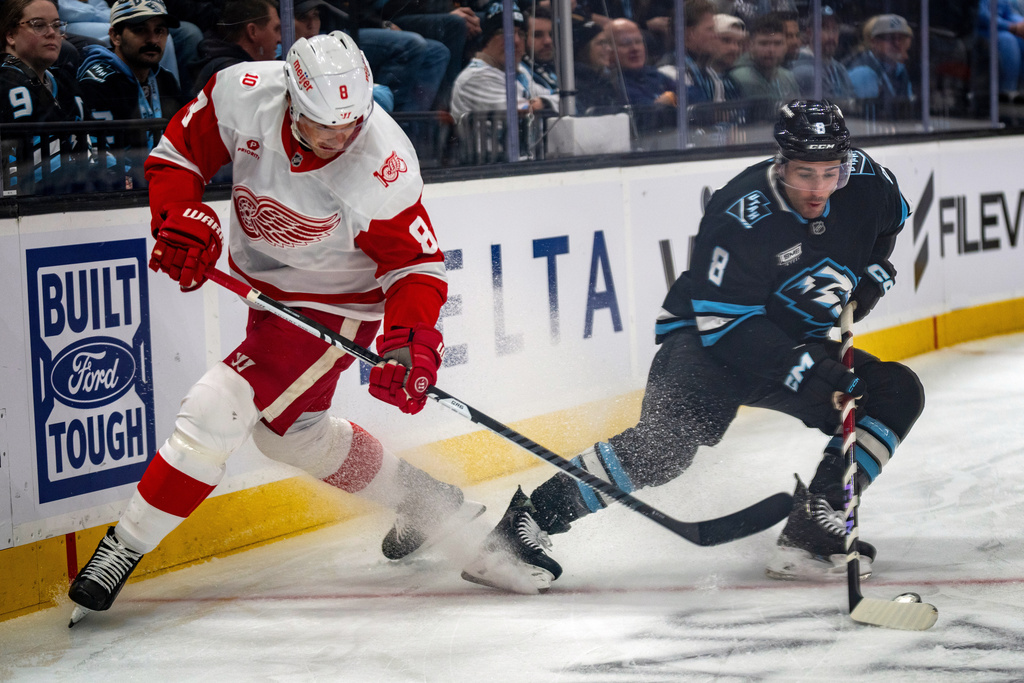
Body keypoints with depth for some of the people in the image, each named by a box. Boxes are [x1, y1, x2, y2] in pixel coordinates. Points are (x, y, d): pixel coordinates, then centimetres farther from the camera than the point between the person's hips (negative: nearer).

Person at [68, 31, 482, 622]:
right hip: (264, 282, 7)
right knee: (288, 429, 22)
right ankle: (426, 501, 39)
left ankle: (124, 548, -4)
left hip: (333, 306, -7)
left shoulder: (384, 169, -31)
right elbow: (177, 155, -5)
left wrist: (411, 339, -36)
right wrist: (182, 217, -24)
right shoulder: (244, 96, -22)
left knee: (217, 409, -17)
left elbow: (417, 265, -20)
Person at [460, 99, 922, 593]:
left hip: (798, 346, 8)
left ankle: (812, 531, -11)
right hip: (708, 336, -7)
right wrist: (808, 373, -31)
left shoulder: (865, 181, -9)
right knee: (666, 441, -31)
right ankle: (524, 523, -28)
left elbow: (892, 218, 17)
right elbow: (726, 323, -26)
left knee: (896, 394, -6)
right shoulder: (740, 217, -28)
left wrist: (871, 275, 0)